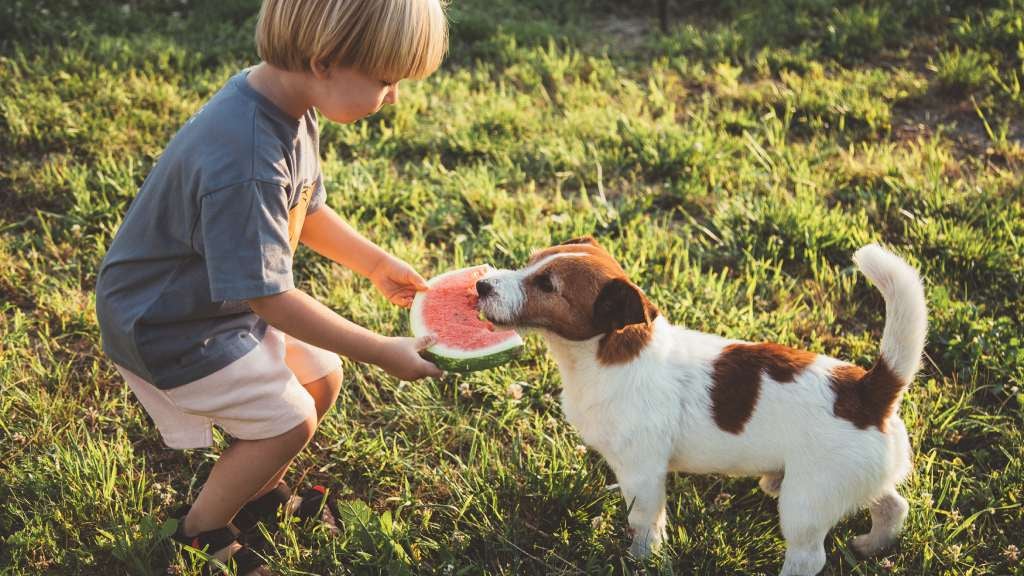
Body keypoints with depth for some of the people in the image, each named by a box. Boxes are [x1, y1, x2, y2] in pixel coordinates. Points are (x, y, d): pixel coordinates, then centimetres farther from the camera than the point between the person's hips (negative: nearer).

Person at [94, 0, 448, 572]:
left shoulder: (290, 103, -10)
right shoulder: (244, 166, -39)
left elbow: (307, 210, 9)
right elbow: (268, 298, -31)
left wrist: (377, 263, 5)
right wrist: (385, 353, -26)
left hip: (228, 297, 9)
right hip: (168, 326, -9)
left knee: (321, 379, 11)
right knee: (288, 421, -5)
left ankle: (258, 495, 36)